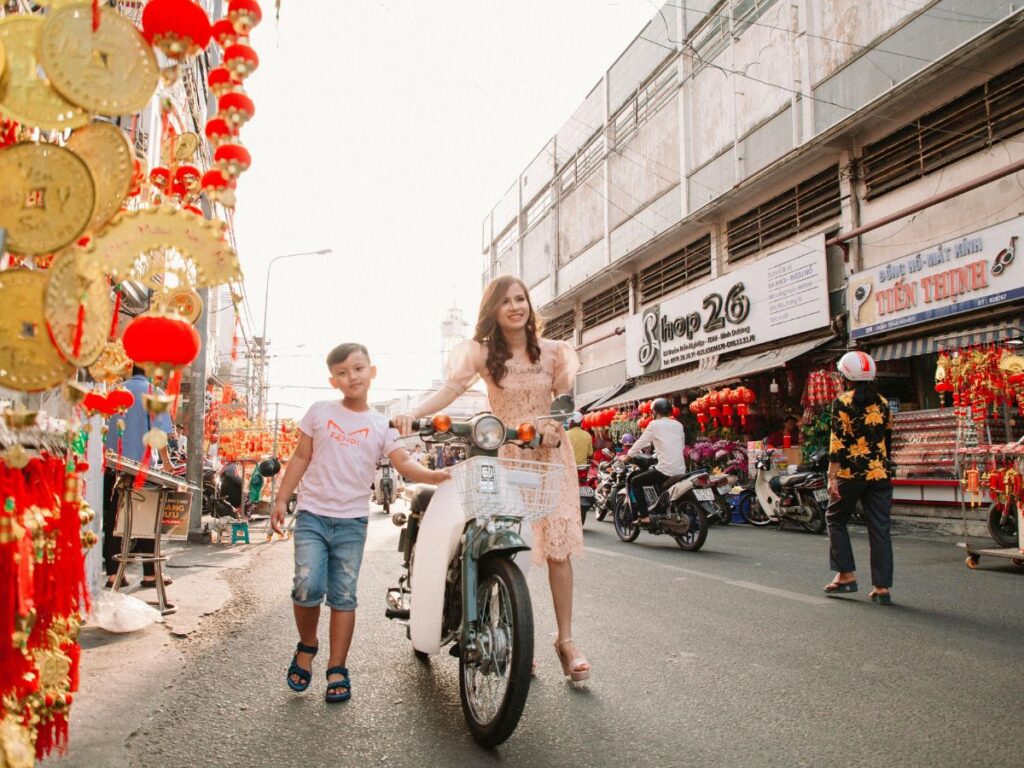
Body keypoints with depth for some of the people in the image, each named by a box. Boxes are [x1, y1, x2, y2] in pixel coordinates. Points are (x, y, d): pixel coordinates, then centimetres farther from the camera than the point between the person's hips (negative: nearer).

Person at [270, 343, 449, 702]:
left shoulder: (381, 425, 4)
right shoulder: (320, 411, 4)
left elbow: (403, 463, -7)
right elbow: (301, 458, 9)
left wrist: (433, 476, -26)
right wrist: (281, 500, 5)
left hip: (352, 521, 1)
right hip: (312, 515, 0)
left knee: (343, 596, 4)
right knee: (308, 587, -13)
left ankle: (337, 669, 15)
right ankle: (306, 648, 14)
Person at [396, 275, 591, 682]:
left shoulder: (552, 351, 6)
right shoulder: (482, 353, 0)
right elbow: (450, 389, -14)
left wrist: (557, 428, -14)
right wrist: (414, 412, -31)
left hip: (550, 453, 1)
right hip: (505, 455, -1)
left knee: (557, 548, -4)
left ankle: (566, 639, 5)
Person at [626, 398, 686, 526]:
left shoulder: (655, 425, -2)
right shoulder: (678, 425, 14)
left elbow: (641, 443, 3)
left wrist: (627, 456, 18)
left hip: (665, 470, -7)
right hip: (681, 470, 7)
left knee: (635, 481, 8)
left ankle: (645, 516, -2)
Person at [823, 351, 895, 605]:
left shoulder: (842, 402, -6)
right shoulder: (882, 403, 10)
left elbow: (837, 442, -12)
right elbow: (888, 440, 16)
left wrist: (832, 477, -11)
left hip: (850, 474, -4)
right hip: (879, 475, 4)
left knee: (836, 519, 15)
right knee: (880, 529, 5)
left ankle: (846, 575, 11)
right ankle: (882, 587, 6)